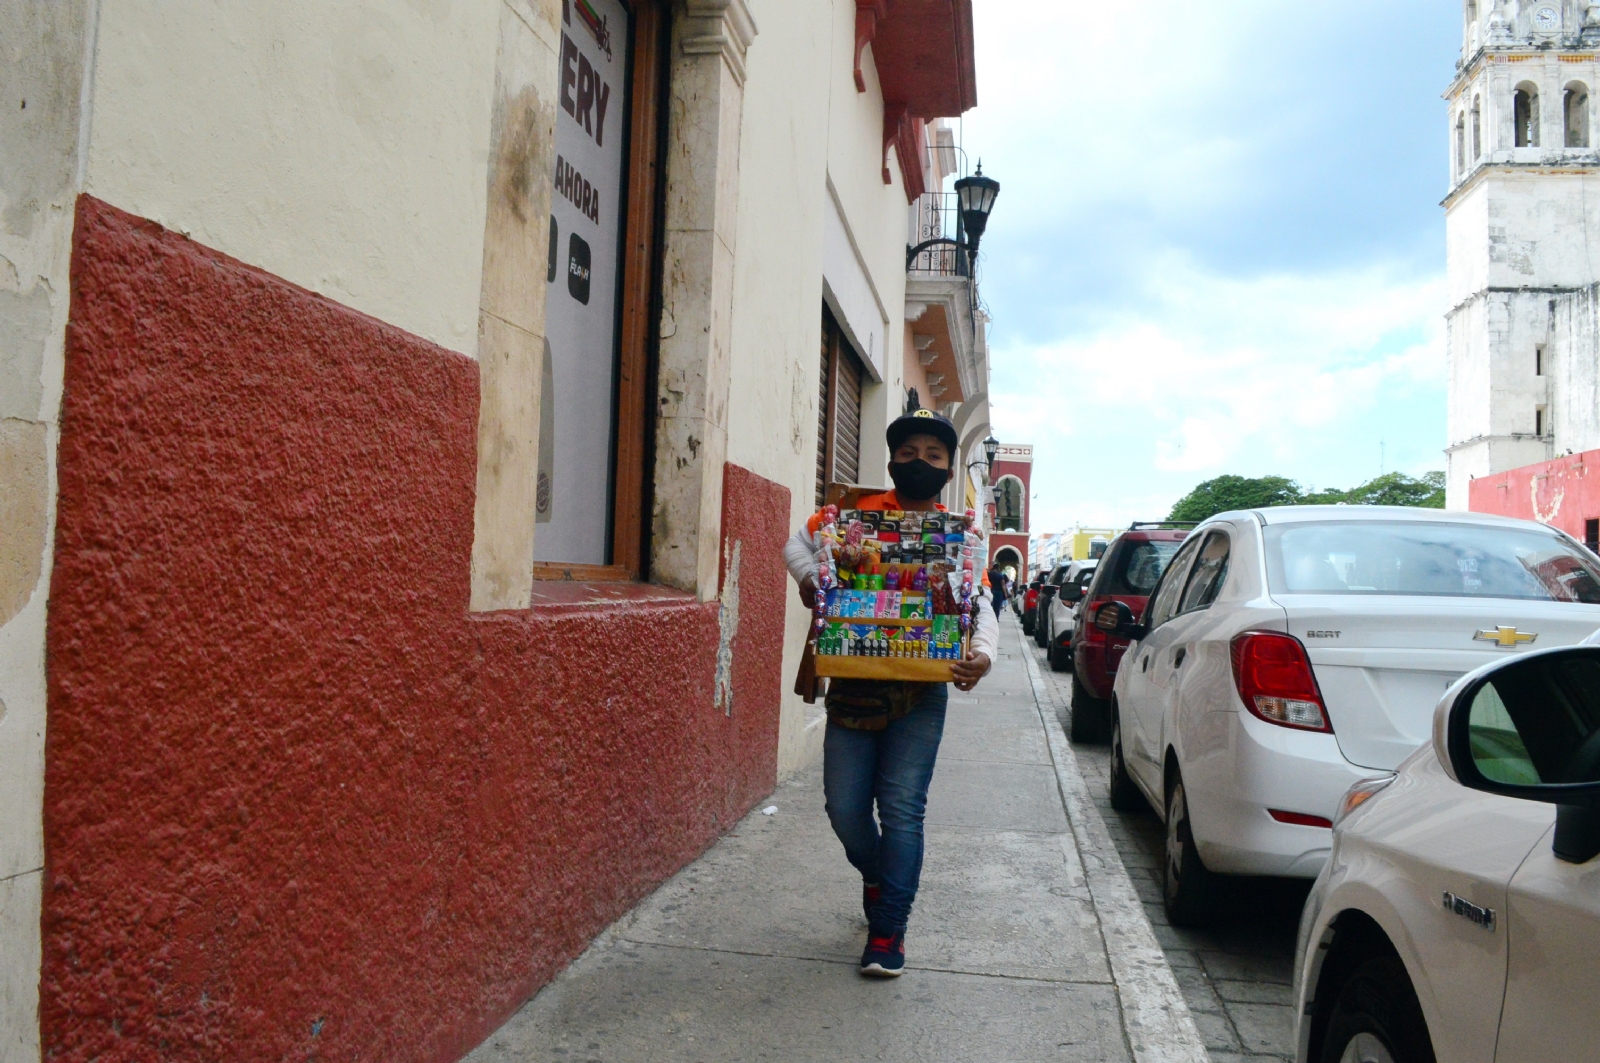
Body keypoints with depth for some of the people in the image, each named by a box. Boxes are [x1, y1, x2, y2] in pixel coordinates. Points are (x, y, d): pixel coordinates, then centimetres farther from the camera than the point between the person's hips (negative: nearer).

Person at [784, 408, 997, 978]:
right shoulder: (857, 513, 2)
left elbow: (980, 604, -3)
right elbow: (799, 542, 14)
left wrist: (982, 653, -23)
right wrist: (809, 579, -5)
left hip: (919, 694, -1)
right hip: (851, 687, 1)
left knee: (902, 809, -6)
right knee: (845, 807, 6)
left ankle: (888, 932, 5)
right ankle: (877, 877, 37)